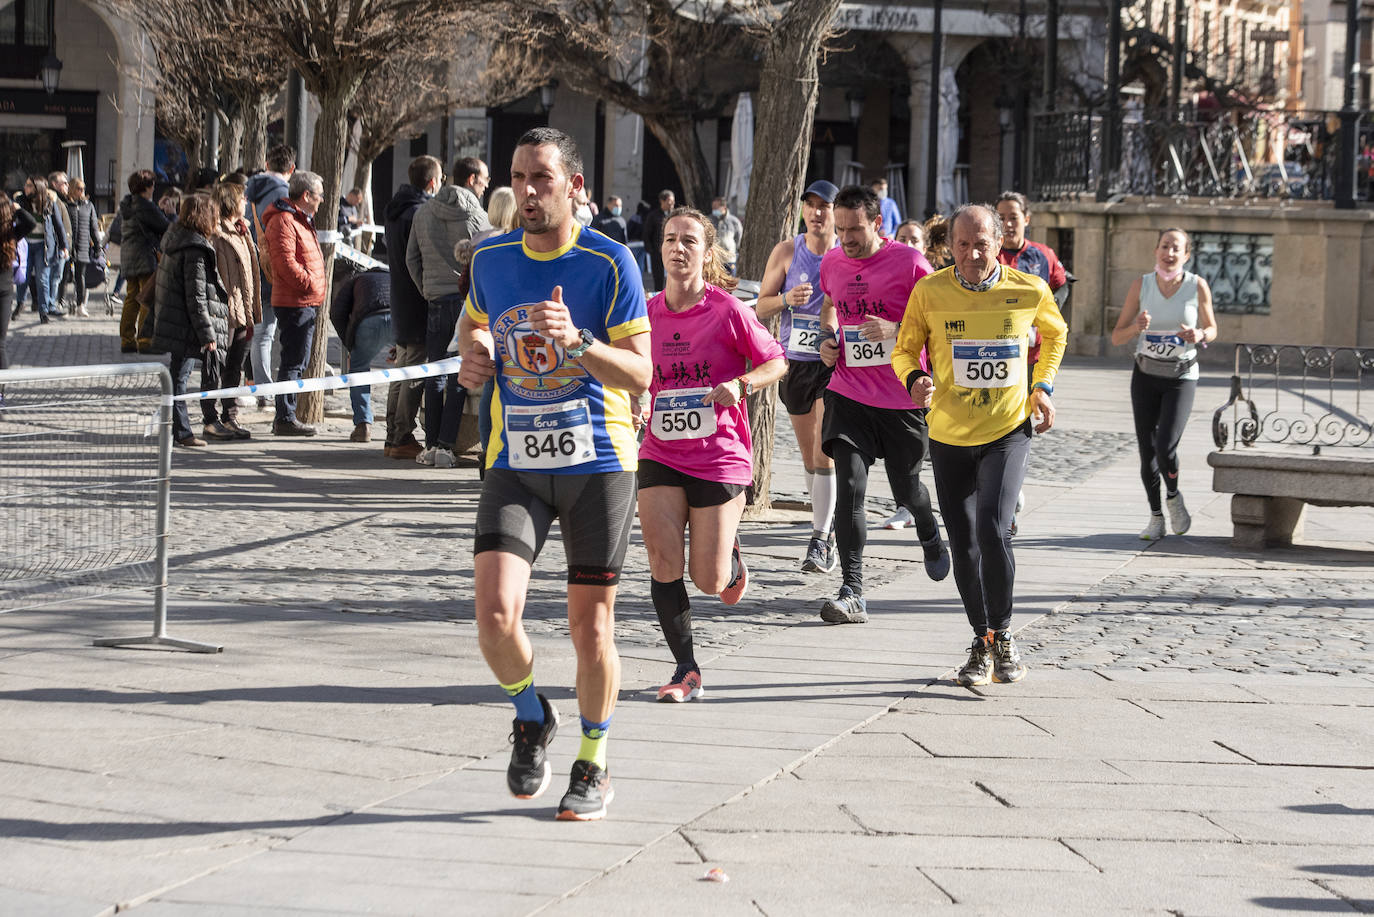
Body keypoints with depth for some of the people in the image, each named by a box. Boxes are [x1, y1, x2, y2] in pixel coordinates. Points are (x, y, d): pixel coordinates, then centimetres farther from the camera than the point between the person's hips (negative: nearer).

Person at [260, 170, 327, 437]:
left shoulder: (301, 220, 21)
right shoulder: (283, 221, -14)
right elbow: (285, 262, -22)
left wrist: (315, 290, 19)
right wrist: (309, 284, -17)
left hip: (306, 303, 11)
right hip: (294, 303, -11)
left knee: (297, 361, 14)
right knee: (293, 362, -9)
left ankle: (284, 418, 20)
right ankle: (285, 419, -8)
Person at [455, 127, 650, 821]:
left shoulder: (609, 262, -7)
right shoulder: (491, 259, 5)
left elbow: (641, 373, -10)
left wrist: (579, 340, -27)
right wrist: (473, 355, 3)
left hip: (597, 461, -2)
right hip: (515, 463, 3)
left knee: (590, 624, 3)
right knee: (495, 612, -15)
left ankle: (593, 765, 23)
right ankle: (532, 716, 16)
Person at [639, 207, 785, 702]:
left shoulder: (727, 310, -9)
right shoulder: (648, 313, 3)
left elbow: (776, 362, -1)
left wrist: (740, 385, -18)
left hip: (720, 458, -3)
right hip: (660, 456, 3)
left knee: (709, 582, 0)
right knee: (664, 563, -12)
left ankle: (733, 558, 38)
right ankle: (686, 670, 1)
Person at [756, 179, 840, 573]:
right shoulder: (786, 252, 1)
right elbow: (762, 308, 3)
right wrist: (786, 299, -17)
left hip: (835, 361, -3)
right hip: (795, 360, 3)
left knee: (824, 452, -13)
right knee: (808, 452, 12)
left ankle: (820, 541, -14)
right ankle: (827, 524, 30)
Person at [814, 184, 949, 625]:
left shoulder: (909, 262, -11)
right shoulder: (831, 263, 3)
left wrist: (896, 330, -23)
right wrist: (828, 338, 6)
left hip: (902, 398, -2)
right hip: (848, 394, 2)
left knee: (905, 489, 13)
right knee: (849, 486, -13)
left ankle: (929, 534, 50)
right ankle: (852, 593, -13)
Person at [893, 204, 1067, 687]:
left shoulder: (1030, 291, -5)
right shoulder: (929, 292, -7)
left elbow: (1055, 334, 17)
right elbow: (905, 351, 4)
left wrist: (1043, 386, 6)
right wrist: (915, 378, -18)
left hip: (1008, 432, -2)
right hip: (949, 435, 2)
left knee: (993, 527, -20)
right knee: (964, 546, 7)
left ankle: (1003, 637, -2)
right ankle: (981, 644, 24)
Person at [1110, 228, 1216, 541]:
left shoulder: (1197, 286, -7)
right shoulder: (1141, 285, -5)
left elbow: (1211, 330, 7)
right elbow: (1117, 337, -2)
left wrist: (1199, 335, -16)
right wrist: (1137, 327, -23)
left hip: (1181, 377, -2)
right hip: (1145, 375, 2)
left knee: (1165, 447, -17)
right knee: (1147, 450, 2)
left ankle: (1173, 497, 13)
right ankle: (1156, 517, 20)